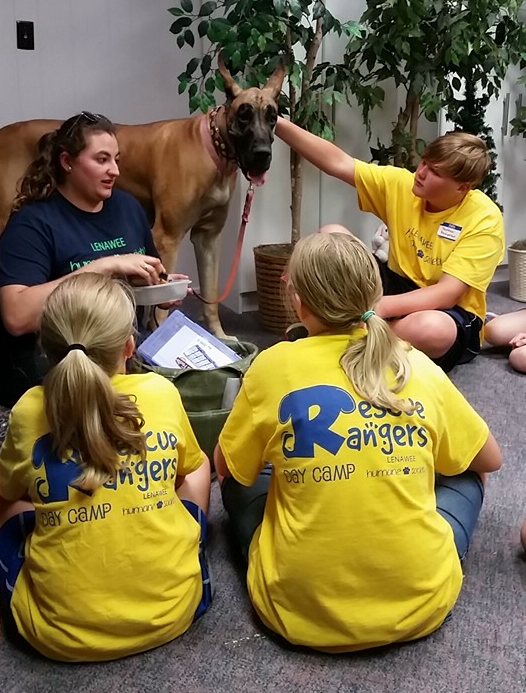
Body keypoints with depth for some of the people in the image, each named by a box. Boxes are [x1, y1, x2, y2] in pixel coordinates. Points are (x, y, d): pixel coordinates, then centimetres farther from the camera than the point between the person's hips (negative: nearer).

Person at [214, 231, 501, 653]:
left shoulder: (275, 365, -8)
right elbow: (489, 459, 14)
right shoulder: (420, 367, -2)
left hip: (301, 608, -1)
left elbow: (226, 467, 8)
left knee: (240, 481, 24)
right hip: (420, 601, 1)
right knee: (466, 475, 26)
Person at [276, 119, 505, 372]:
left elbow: (447, 293, -28)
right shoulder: (402, 184, -8)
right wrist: (279, 124, -20)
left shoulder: (484, 220, -20)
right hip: (399, 288, 4)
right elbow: (337, 163, -10)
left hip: (451, 314, -4)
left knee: (429, 329, -43)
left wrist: (380, 306, -42)